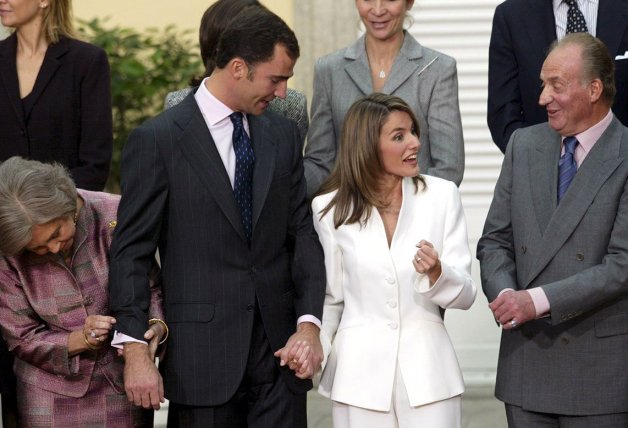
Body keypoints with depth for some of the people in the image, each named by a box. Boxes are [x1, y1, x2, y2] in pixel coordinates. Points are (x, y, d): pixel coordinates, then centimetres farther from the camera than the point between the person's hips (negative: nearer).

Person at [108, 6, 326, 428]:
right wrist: (135, 350, -11)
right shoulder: (158, 140, -5)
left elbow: (302, 232, 9)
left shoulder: (283, 133, 9)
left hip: (280, 347, 4)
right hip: (202, 352, -4)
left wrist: (309, 323, -4)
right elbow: (131, 251, -5)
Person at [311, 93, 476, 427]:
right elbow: (331, 298, 10)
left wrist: (436, 273, -20)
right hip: (361, 372, 0)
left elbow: (466, 294, -1)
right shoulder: (330, 209, 1)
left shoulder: (442, 196, 0)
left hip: (426, 367, 0)